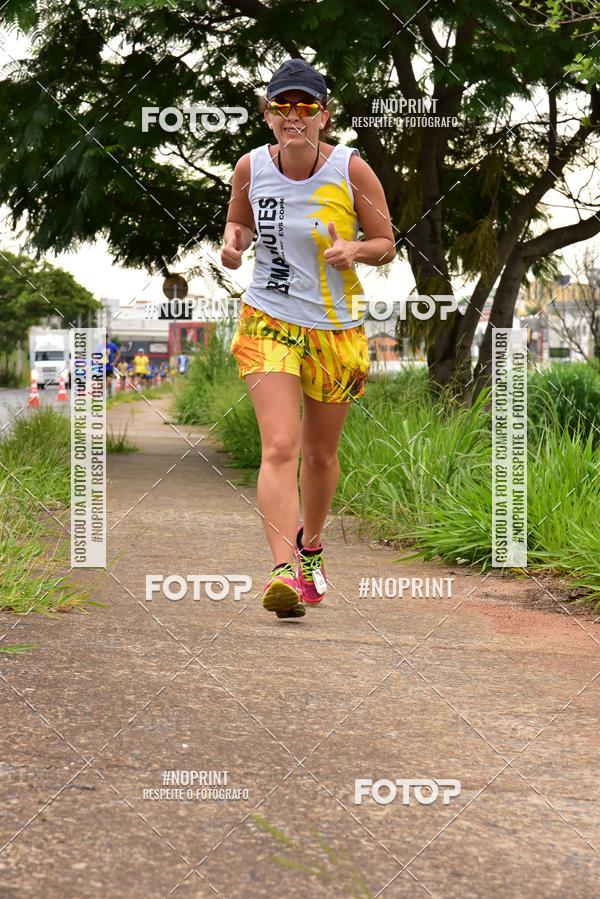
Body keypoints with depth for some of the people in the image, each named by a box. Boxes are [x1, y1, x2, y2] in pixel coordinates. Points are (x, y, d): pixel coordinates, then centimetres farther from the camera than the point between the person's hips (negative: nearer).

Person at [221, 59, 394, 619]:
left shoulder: (351, 170, -10)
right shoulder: (251, 167, -5)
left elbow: (386, 246, 0)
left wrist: (354, 249, -21)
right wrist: (233, 242, -7)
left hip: (336, 330, 1)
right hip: (268, 321, 0)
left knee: (321, 454, 14)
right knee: (279, 447, -18)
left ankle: (310, 544, 40)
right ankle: (284, 570, -23)